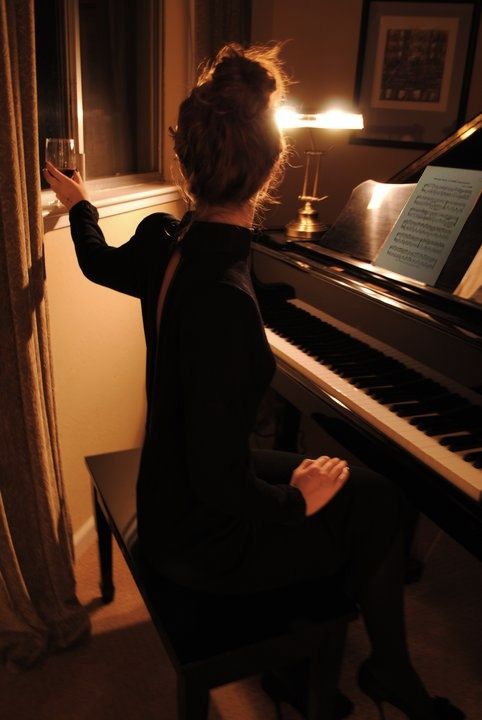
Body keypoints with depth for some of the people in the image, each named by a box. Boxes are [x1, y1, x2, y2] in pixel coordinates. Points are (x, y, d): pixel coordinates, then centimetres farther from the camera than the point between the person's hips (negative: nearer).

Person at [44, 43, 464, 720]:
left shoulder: (161, 241, -11)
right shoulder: (224, 302, -36)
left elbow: (99, 261, 14)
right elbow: (221, 484, -31)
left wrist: (78, 201, 34)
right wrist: (299, 500, -12)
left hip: (176, 480, 8)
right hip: (200, 540, -8)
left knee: (371, 489, 13)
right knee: (377, 510, 3)